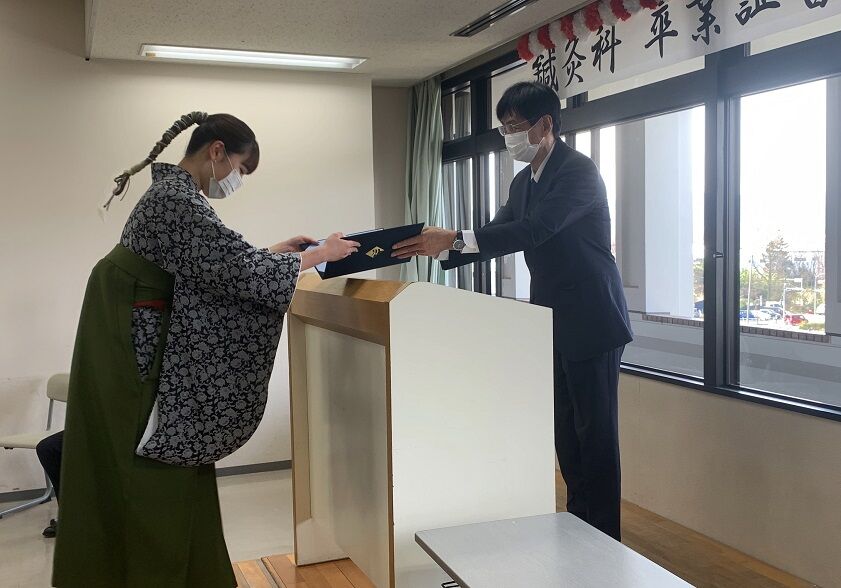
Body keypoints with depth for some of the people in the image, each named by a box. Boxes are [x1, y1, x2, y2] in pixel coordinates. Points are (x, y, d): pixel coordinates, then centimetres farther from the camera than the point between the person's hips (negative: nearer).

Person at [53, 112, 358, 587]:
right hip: (135, 357, -10)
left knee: (170, 478, 15)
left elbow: (213, 263, 19)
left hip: (144, 350, 10)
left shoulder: (172, 193, 12)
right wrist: (321, 254, -12)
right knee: (158, 482, 0)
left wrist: (275, 251, 15)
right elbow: (243, 271, -23)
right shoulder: (178, 201, -20)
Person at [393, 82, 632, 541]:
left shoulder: (578, 171, -17)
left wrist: (453, 239, -34)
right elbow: (497, 235, 11)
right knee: (564, 429, 14)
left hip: (591, 323, -8)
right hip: (551, 322, 9)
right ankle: (577, 524, 26)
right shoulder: (524, 181, 11)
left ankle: (603, 538, 11)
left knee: (595, 432, -1)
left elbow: (533, 230, -29)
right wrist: (439, 250, -4)